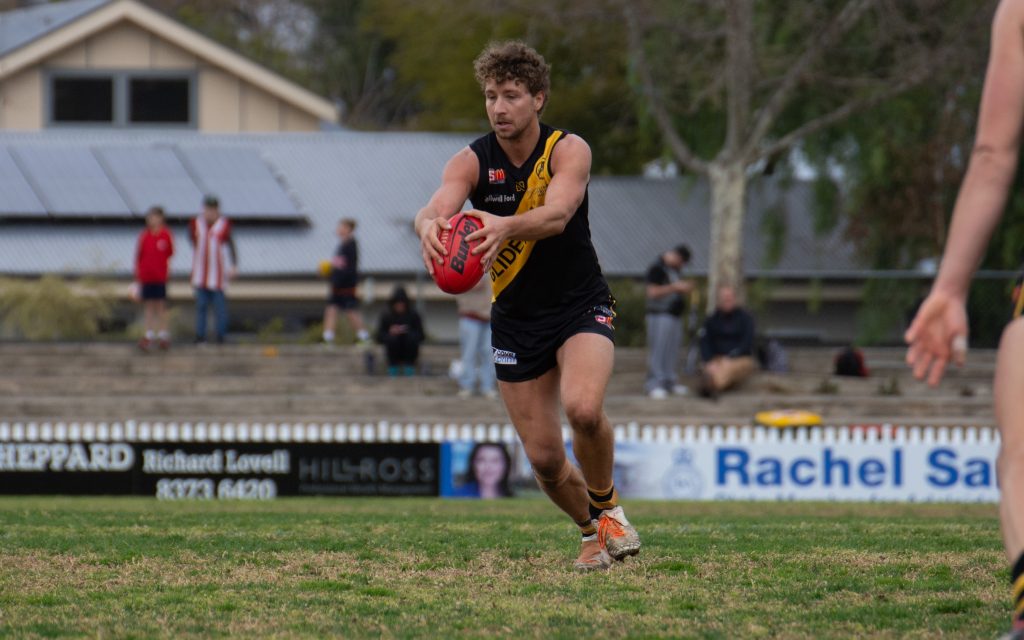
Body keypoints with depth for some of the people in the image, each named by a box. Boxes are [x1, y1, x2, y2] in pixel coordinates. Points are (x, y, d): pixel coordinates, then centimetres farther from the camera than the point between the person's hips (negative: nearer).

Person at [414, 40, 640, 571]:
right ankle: (592, 532, 28)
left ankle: (606, 508, -3)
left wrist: (505, 226, -57)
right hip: (515, 321, 3)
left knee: (582, 407, -30)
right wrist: (431, 224, -56)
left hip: (581, 306, -2)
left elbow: (557, 213, -35)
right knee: (544, 458, -1)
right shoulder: (472, 161, -10)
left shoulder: (568, 150, -15)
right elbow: (438, 205, -30)